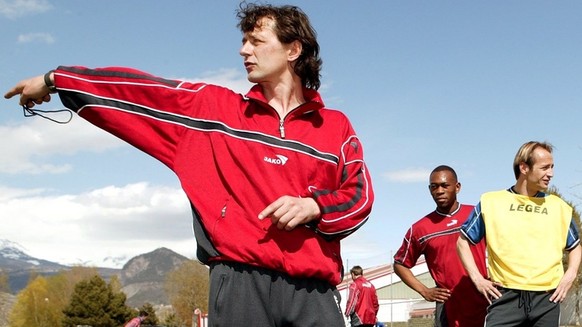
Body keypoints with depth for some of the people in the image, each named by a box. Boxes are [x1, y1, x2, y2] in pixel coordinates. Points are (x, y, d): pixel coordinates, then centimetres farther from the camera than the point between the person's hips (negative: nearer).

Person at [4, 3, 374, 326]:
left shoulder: (335, 127, 10)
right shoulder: (214, 108, 12)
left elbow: (359, 196, 8)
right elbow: (142, 93, 11)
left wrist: (314, 207, -12)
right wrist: (54, 80, 12)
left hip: (310, 289, 0)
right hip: (239, 281, 0)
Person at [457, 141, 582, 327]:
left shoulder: (558, 207, 9)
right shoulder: (491, 202, 2)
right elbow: (463, 241, 9)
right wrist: (476, 278, 0)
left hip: (547, 299, 2)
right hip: (506, 297, -2)